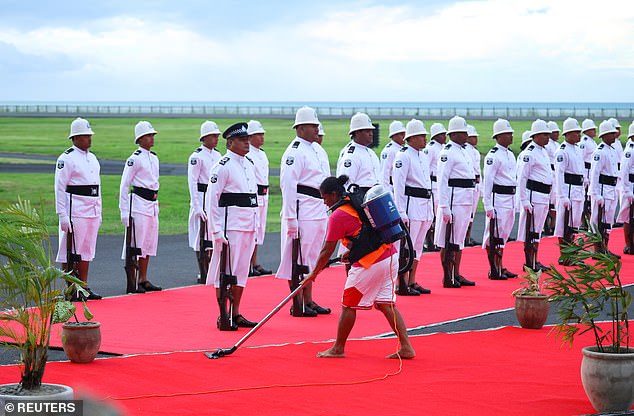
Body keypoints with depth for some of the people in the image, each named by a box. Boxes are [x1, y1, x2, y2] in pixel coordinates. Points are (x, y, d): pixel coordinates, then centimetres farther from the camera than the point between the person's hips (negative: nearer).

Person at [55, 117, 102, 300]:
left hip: (92, 211, 8)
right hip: (75, 211, -8)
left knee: (87, 251, 10)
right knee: (71, 251, -3)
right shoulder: (67, 158, -8)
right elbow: (60, 188, -12)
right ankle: (70, 290, 0)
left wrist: (99, 212, 19)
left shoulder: (92, 158, 16)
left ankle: (84, 287, 16)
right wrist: (62, 215, -16)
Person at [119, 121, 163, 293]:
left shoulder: (154, 158, 14)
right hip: (138, 204, -8)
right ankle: (131, 284, -1)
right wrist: (124, 211, -13)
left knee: (149, 244, 10)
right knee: (136, 244, -5)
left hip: (152, 204, 8)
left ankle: (143, 280, 17)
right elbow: (124, 185, -10)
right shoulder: (135, 159, -10)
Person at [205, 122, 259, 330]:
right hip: (231, 225, -8)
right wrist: (217, 230, -17)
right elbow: (212, 199, -13)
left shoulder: (249, 164, 15)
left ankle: (236, 314, 19)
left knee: (242, 270, 12)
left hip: (249, 225, 8)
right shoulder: (223, 166, -10)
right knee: (226, 270, -3)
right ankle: (223, 318, 3)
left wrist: (256, 224, 18)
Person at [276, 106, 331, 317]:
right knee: (298, 258, -4)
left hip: (318, 211, 10)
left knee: (311, 258, 15)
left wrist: (326, 211, 22)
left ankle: (308, 301, 23)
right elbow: (288, 185, -18)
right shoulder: (295, 152, -13)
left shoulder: (314, 150, 18)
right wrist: (291, 218, -22)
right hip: (302, 211, -10)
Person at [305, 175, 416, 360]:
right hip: (390, 257, 8)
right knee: (387, 304, 9)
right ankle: (406, 347, 2)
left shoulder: (337, 216, -10)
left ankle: (338, 348, 16)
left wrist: (314, 273, 6)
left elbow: (327, 251, -5)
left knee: (348, 305, 6)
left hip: (370, 264, -8)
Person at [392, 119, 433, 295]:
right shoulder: (403, 156, -10)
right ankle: (403, 285, -4)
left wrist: (431, 210, 21)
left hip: (425, 206, 9)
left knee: (417, 247, 12)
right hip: (411, 205, -9)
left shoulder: (423, 156, 17)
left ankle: (412, 282, 17)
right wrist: (401, 212, -19)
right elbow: (398, 185, -15)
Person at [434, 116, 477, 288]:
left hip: (466, 202, 9)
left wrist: (470, 204, 21)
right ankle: (447, 278, 1)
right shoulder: (448, 152, -12)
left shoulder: (464, 151, 17)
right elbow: (442, 180, -16)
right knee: (448, 241, -3)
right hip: (453, 201, -9)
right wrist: (444, 207, -21)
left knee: (459, 240, 13)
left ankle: (457, 275, 20)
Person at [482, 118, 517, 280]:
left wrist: (515, 201, 19)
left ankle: (500, 268, 21)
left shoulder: (510, 154, 15)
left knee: (503, 235, 14)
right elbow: (487, 181, -15)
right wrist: (488, 206, -18)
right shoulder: (493, 156, -12)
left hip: (510, 199, 9)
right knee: (494, 235, -3)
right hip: (498, 198, -9)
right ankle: (493, 271, 2)